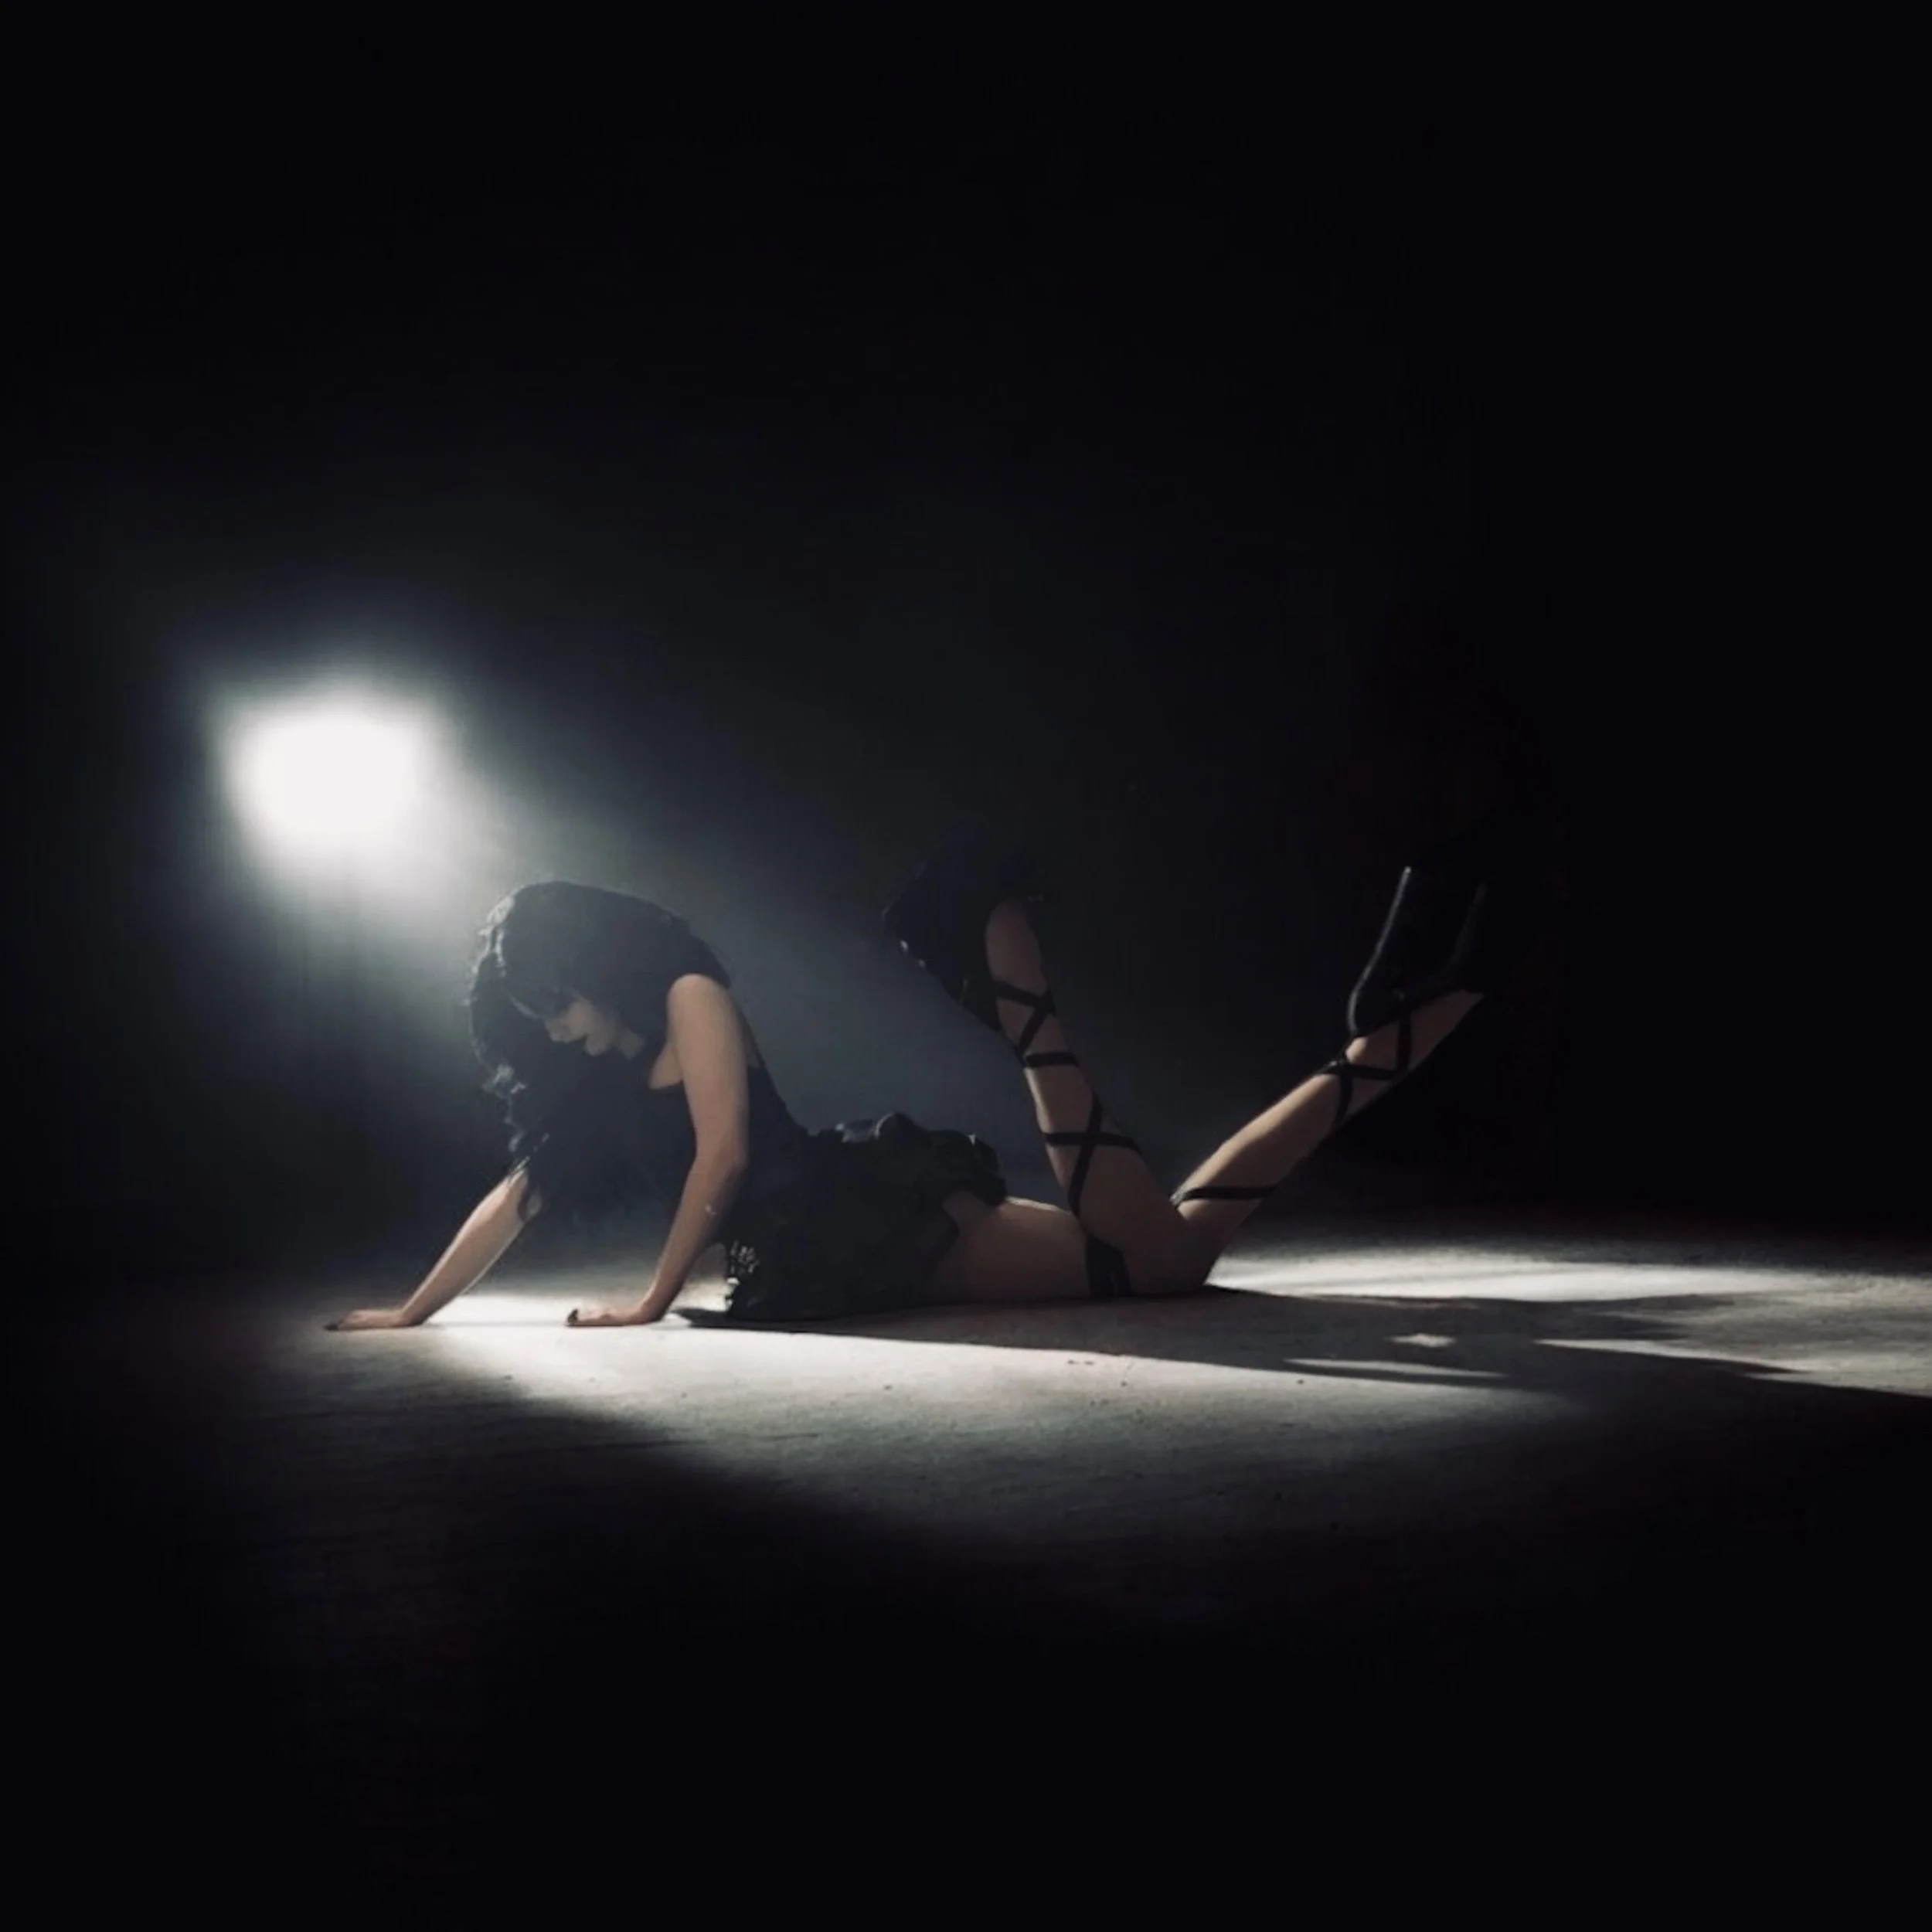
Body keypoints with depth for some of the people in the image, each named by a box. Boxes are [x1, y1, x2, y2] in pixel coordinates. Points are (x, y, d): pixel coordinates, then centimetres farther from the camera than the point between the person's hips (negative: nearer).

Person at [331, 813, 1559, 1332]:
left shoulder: (690, 993, -3)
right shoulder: (589, 1083, 16)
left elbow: (725, 1151, -13)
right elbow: (519, 1196, 19)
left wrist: (656, 1300, -9)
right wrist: (412, 1313, 18)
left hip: (896, 1223, -4)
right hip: (847, 1271, 4)